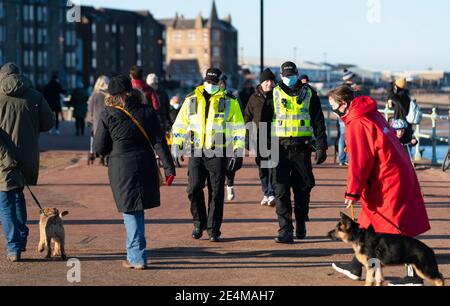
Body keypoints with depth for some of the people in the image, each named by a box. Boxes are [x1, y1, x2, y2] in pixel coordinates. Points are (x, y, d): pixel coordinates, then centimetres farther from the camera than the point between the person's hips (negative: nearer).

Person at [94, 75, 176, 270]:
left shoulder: (108, 115, -6)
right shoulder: (146, 112, 2)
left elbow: (99, 148, -2)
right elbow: (159, 142, -2)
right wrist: (169, 168, -1)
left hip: (121, 167, -3)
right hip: (146, 165, 3)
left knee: (131, 212, 3)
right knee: (137, 211, 17)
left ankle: (137, 258, 3)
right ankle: (134, 253, 26)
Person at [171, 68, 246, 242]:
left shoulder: (229, 102, 2)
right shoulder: (191, 100, 9)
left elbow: (238, 128, 3)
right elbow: (180, 124, 15)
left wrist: (238, 152, -4)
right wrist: (176, 146, 7)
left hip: (218, 153, -2)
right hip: (197, 153, 2)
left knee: (216, 193, 1)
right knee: (194, 189, -5)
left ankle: (214, 230, 11)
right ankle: (199, 223, 15)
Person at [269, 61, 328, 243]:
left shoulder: (309, 93, 6)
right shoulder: (274, 94, 6)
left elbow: (319, 121, 7)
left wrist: (321, 147, 0)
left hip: (302, 147, 0)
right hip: (280, 147, 0)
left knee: (302, 188, 7)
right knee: (281, 190, -6)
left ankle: (301, 225, 26)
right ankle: (285, 230, -6)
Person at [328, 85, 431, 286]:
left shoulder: (357, 124, -16)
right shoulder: (372, 115, 13)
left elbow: (358, 161, -18)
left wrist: (352, 192, -13)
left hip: (387, 181, -10)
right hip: (399, 174, 10)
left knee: (397, 228, -5)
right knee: (368, 223, 18)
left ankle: (414, 277, -1)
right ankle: (356, 268, 28)